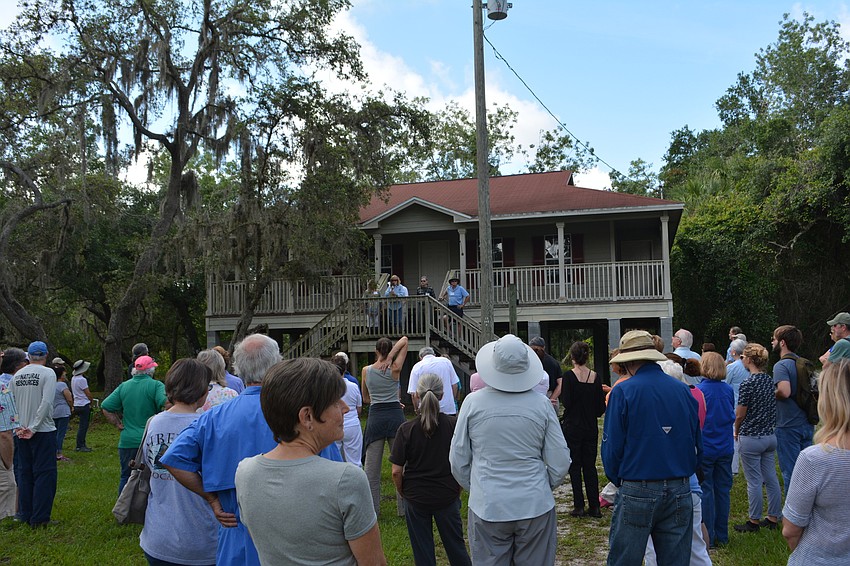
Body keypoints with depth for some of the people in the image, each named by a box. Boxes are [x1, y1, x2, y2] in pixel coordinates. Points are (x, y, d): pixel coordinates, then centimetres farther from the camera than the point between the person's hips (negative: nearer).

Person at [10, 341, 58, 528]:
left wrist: (20, 426, 9)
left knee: (24, 472, 13)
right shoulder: (47, 373, -10)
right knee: (44, 473, -2)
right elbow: (46, 402, -18)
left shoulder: (17, 376, 7)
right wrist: (33, 428, -14)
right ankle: (39, 518, -3)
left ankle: (25, 515, 18)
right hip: (43, 431, -6)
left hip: (22, 432, 6)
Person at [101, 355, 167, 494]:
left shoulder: (123, 387, 5)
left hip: (127, 442, 3)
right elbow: (167, 404, -23)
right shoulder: (156, 386, -8)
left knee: (126, 476, 15)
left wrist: (118, 425, 8)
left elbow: (105, 407, 3)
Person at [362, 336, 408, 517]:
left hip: (375, 418, 1)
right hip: (395, 416, -1)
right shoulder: (395, 369, -4)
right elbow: (405, 340, 2)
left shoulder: (366, 371, 2)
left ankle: (372, 509, 10)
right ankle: (403, 507, 14)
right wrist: (390, 358, -6)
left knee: (371, 467, 7)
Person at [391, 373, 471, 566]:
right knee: (455, 544, 17)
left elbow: (396, 471, -11)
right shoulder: (453, 424, -12)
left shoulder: (406, 430, -14)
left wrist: (402, 493, 7)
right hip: (447, 495, 1)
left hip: (416, 497, -1)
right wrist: (457, 490, 10)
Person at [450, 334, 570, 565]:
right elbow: (560, 463, -2)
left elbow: (458, 461, 2)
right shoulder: (541, 404, -7)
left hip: (487, 509, 0)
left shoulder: (473, 402, -7)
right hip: (535, 507, 0)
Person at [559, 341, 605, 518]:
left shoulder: (569, 376, -13)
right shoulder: (595, 377, -1)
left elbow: (566, 402, -16)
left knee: (575, 467, 5)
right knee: (590, 466, 12)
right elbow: (602, 407, 1)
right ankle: (594, 507, 12)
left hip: (572, 427, -4)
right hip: (591, 428, 4)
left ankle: (579, 506, 6)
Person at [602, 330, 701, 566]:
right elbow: (698, 445, 12)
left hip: (637, 493, -5)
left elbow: (612, 447, -8)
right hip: (680, 492, 5)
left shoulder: (623, 392, -9)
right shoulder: (683, 390, 5)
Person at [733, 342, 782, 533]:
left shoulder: (747, 385, -18)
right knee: (771, 479, 13)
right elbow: (773, 408, 12)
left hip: (751, 438, -7)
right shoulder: (771, 381, 4)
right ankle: (773, 518, 22)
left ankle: (754, 522, 10)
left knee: (754, 481, 1)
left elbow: (739, 415, -14)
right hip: (770, 436, 7)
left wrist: (736, 432, 4)